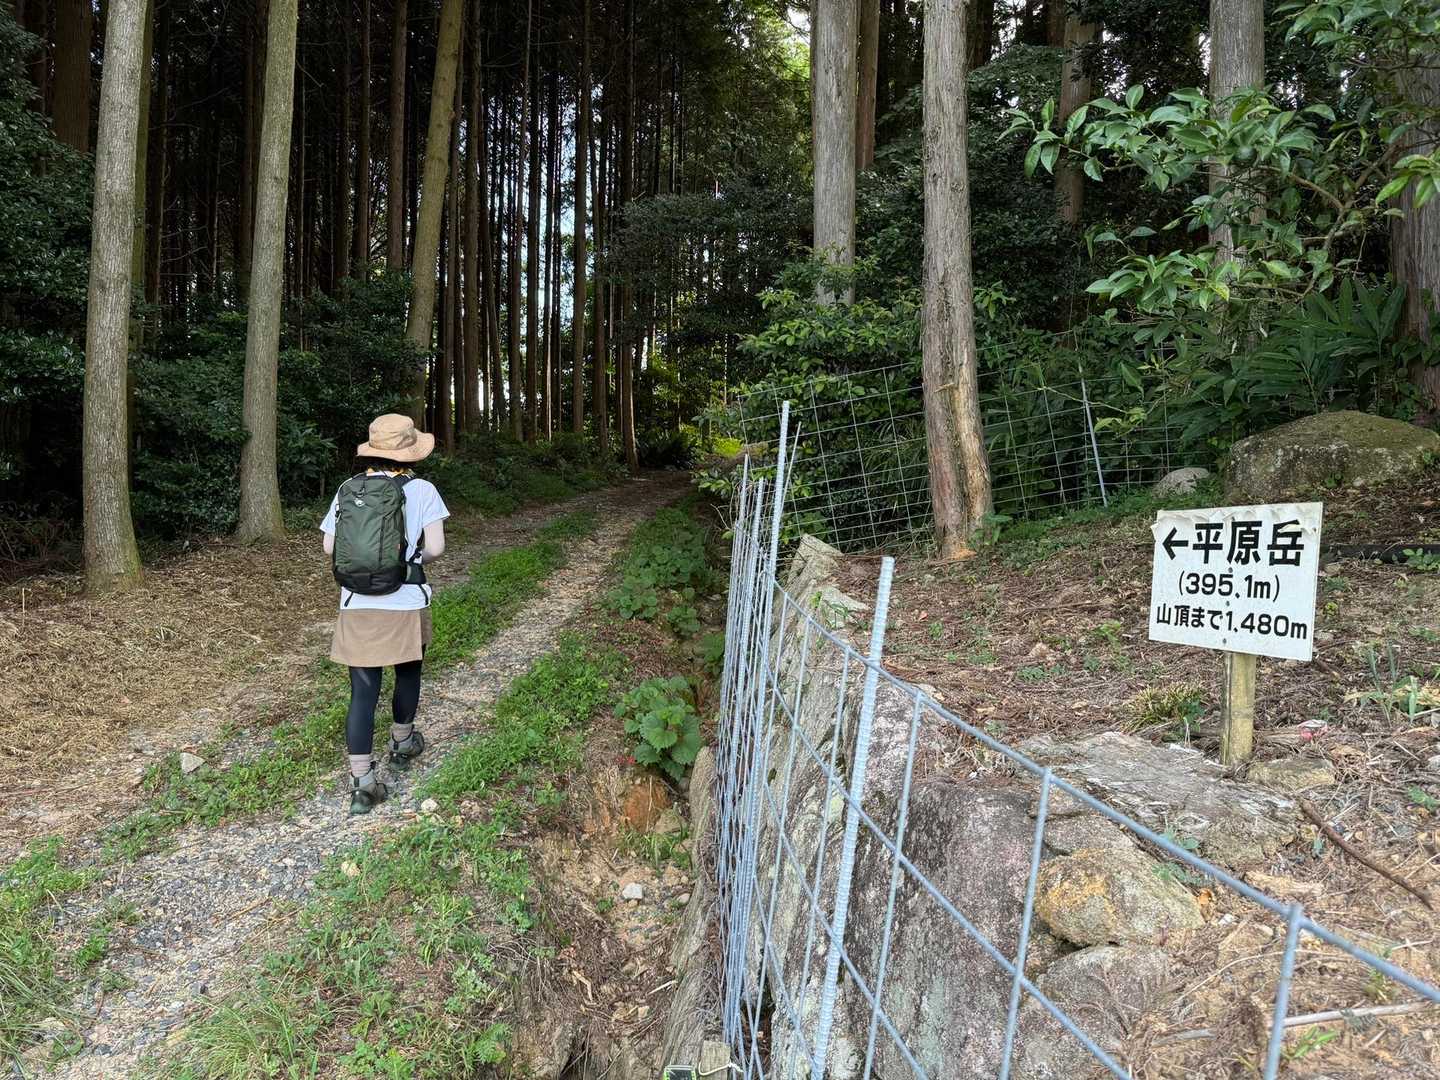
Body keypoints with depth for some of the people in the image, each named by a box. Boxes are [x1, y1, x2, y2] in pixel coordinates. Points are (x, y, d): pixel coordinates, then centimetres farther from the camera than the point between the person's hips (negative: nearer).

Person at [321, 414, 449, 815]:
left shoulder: (347, 490, 2)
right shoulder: (420, 491, -8)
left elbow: (329, 547, 4)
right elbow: (435, 548, -10)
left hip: (356, 608, 2)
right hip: (404, 606, -2)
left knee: (363, 693, 4)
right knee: (407, 675, 23)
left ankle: (363, 782, 1)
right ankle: (402, 745, 43)